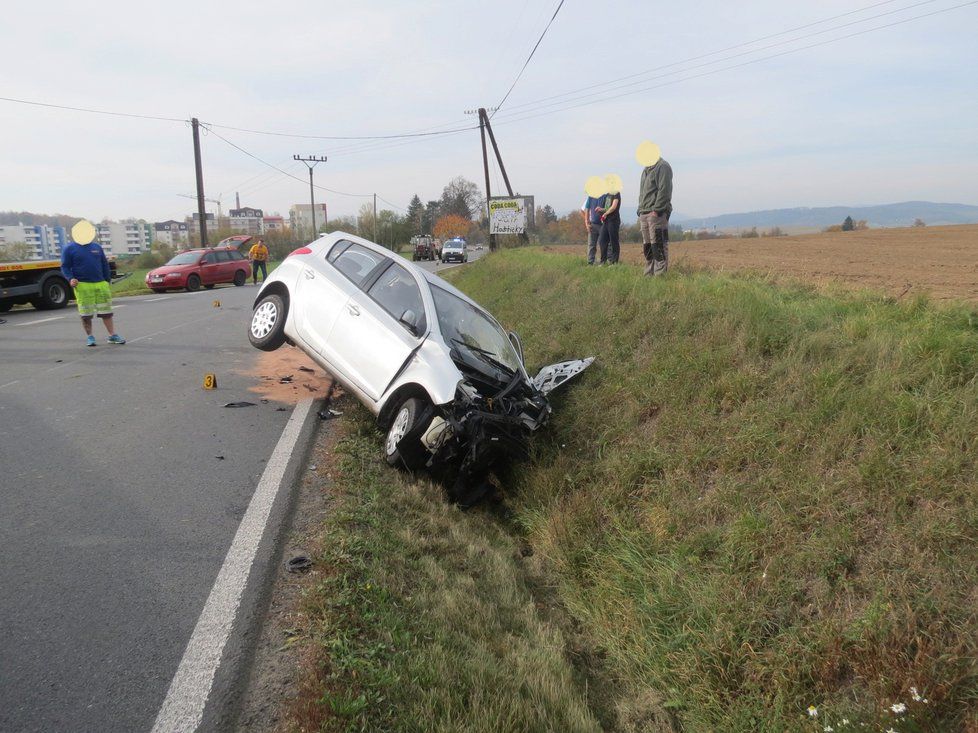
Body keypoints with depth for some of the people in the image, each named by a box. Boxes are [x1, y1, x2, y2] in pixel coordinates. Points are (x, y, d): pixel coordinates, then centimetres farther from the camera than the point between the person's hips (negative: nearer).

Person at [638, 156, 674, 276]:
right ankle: (649, 273, 14)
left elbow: (664, 191, -14)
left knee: (658, 245, -10)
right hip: (644, 214, 9)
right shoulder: (646, 170, 23)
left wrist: (656, 210, -20)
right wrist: (640, 212, 15)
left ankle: (660, 274, -10)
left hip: (657, 213, -9)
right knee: (647, 246, 9)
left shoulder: (663, 167, -5)